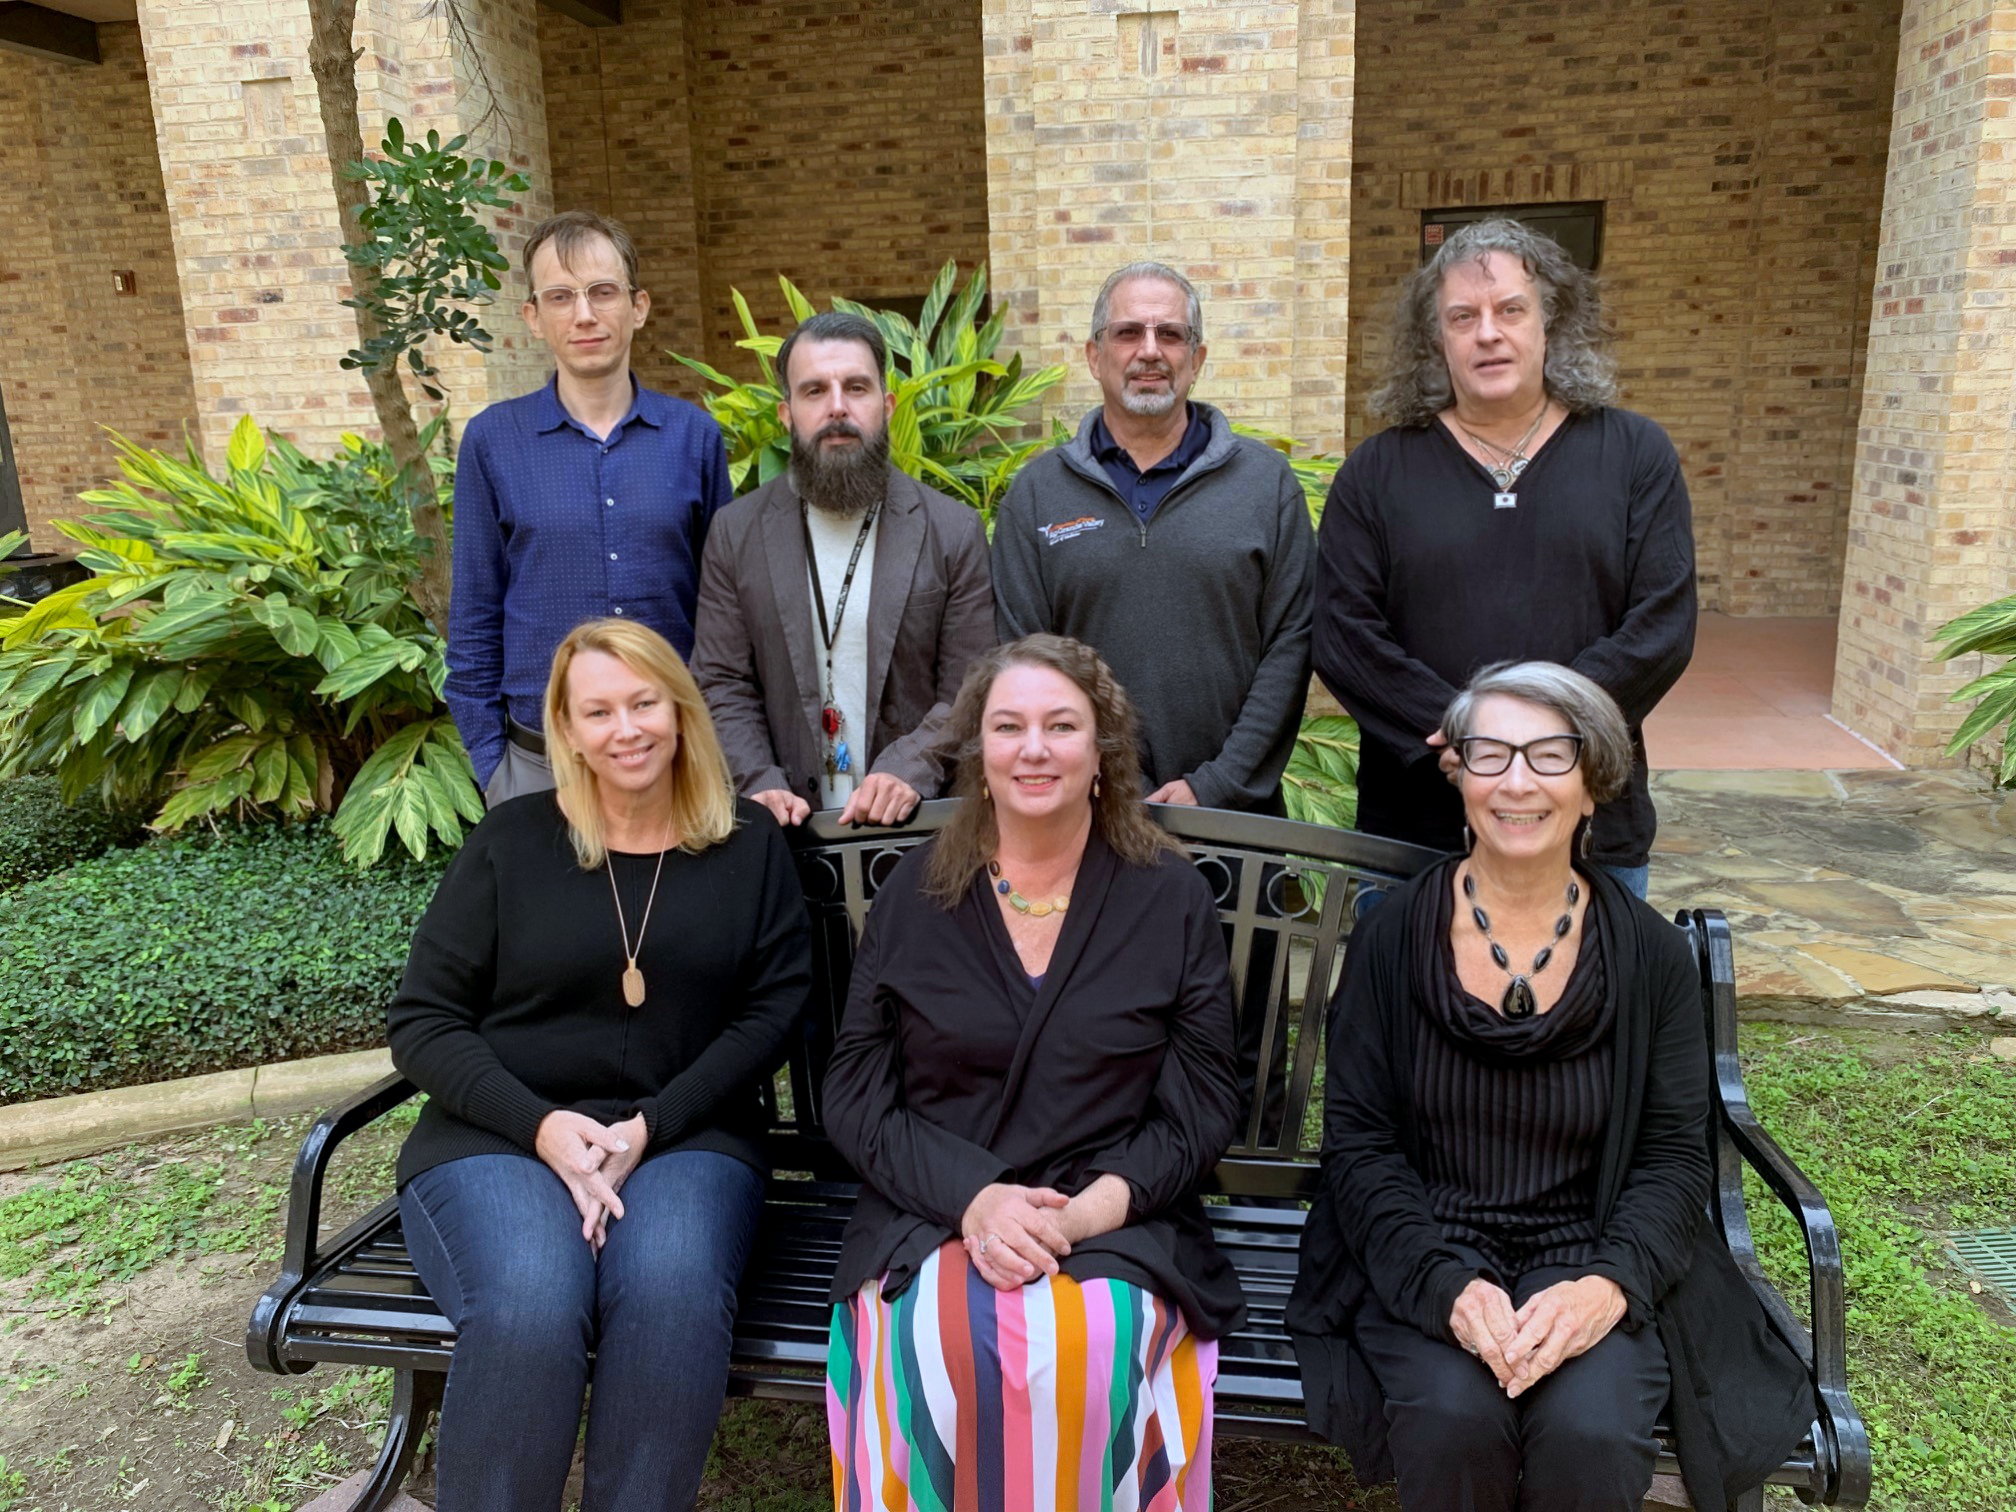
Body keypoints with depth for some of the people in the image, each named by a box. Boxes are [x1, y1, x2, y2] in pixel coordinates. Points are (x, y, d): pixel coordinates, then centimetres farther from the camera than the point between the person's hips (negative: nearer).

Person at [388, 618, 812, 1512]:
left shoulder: (750, 847, 8)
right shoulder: (510, 841, 6)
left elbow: (773, 1010, 2)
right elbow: (423, 1022, 4)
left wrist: (652, 1125, -13)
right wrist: (542, 1124, -13)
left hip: (686, 1139, 1)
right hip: (499, 1137, 0)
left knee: (672, 1297, -33)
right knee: (528, 1312, -32)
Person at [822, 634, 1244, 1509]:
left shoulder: (1171, 897, 6)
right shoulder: (914, 895, 8)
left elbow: (1201, 1109, 4)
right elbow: (855, 1097, 4)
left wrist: (1093, 1208, -13)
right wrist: (974, 1199, -12)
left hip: (1118, 1226, 0)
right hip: (931, 1217, 1)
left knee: (1084, 1349, -31)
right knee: (937, 1346, -30)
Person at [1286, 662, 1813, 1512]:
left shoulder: (1651, 954, 0)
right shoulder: (1392, 940, -2)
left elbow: (1675, 1155, 2)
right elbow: (1357, 1139, -3)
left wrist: (1609, 1284, -17)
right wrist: (1448, 1285, -18)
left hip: (1588, 1265, 1)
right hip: (1424, 1266, 0)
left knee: (1591, 1433, -27)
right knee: (1455, 1420, -28)